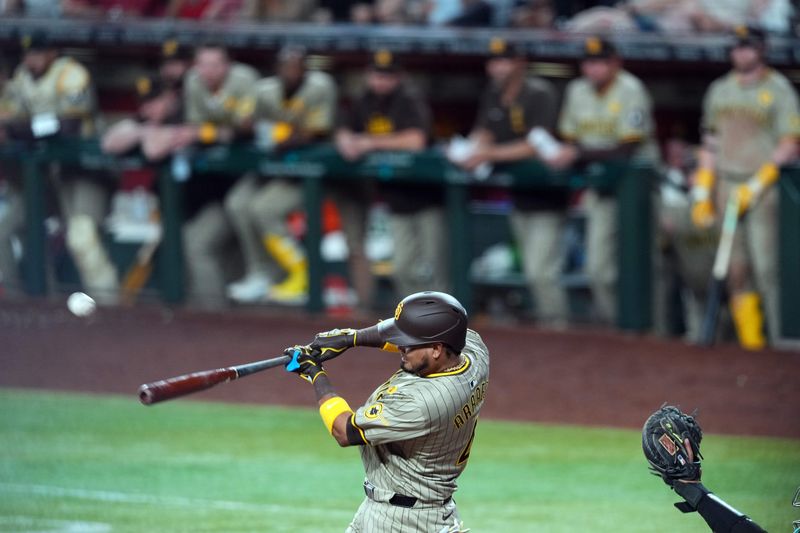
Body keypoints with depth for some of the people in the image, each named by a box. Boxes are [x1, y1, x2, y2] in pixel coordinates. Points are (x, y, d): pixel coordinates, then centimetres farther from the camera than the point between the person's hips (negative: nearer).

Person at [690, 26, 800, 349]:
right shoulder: (720, 90, 16)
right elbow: (710, 142, 18)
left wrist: (758, 183, -15)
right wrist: (702, 192, 11)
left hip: (764, 186, -5)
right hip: (726, 184, 5)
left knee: (765, 264, -12)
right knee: (736, 267, 0)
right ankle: (749, 335, 2)